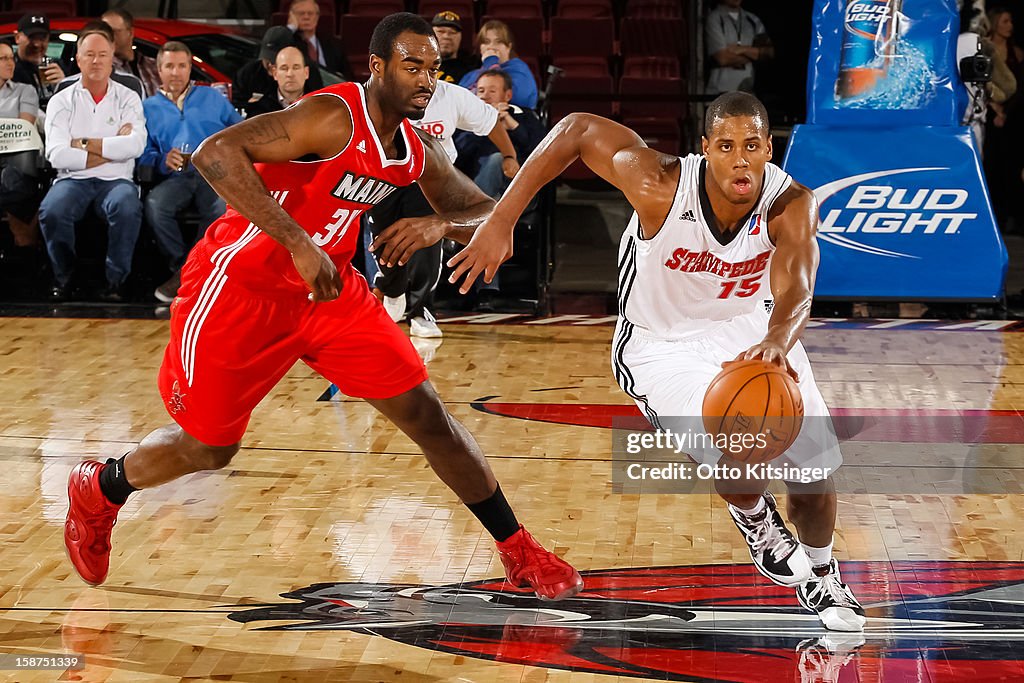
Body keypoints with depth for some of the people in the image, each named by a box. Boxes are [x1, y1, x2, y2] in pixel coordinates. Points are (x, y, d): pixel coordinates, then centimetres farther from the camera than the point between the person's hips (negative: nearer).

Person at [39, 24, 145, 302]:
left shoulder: (127, 98, 9)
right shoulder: (61, 101, 8)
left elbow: (136, 145, -10)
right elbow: (57, 155, -8)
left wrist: (84, 144, -9)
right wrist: (111, 149, -8)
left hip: (116, 180, 0)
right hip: (73, 179, 0)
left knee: (128, 208, -35)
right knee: (51, 211, -32)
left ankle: (116, 279, -16)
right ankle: (63, 276, -7)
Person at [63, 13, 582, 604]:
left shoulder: (417, 152, -1)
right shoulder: (335, 118, -25)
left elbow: (489, 214, 9)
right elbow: (216, 154, -35)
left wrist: (439, 226, -15)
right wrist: (298, 243, -37)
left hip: (328, 289, 7)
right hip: (242, 287, -7)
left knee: (427, 416, 1)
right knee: (209, 448, 6)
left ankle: (519, 553, 11)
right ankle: (99, 491, 36)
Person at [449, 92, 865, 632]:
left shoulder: (791, 205, -28)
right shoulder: (663, 187, -32)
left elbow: (795, 288, -45)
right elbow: (577, 129, -20)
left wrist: (777, 343, -69)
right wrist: (501, 221, -23)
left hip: (751, 328, 3)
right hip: (660, 343, -3)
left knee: (814, 470, 3)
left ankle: (821, 576, 37)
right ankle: (755, 520, 13)